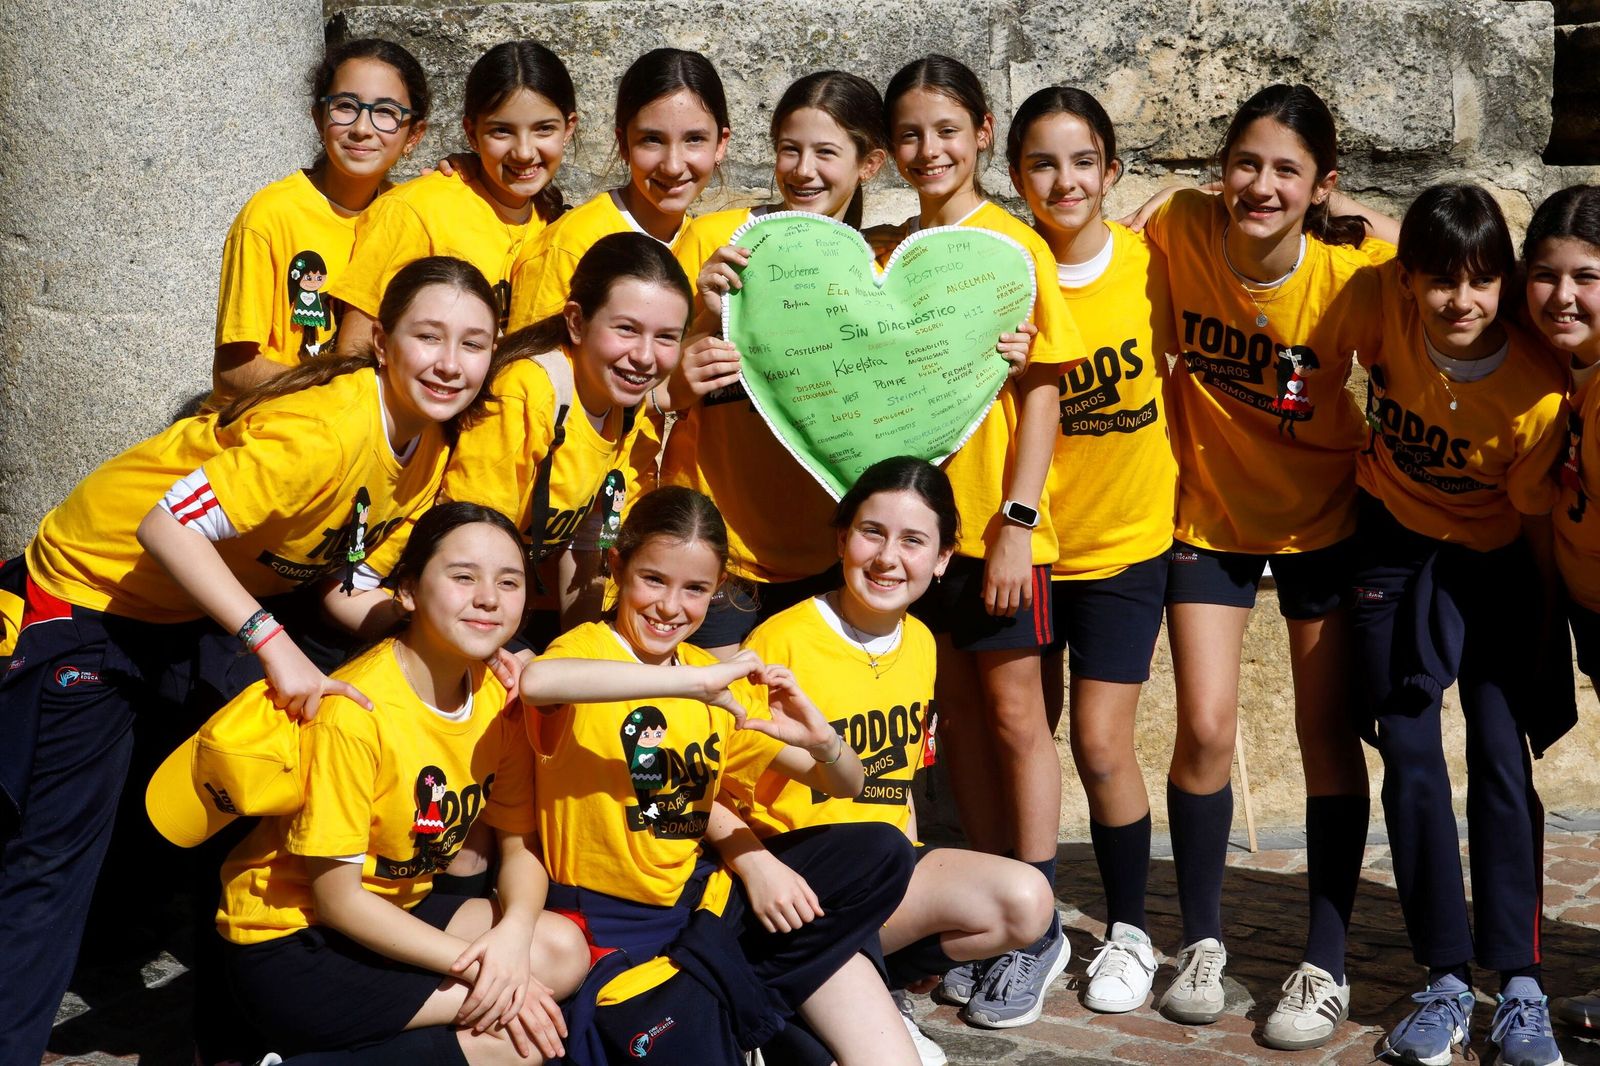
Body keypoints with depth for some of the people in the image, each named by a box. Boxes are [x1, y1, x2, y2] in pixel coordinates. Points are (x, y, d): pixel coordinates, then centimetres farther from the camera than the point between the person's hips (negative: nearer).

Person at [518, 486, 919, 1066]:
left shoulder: (717, 683, 8)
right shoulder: (587, 648, -10)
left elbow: (844, 786, 9)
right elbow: (535, 681, -38)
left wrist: (822, 740, -14)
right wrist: (694, 681, -40)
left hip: (697, 895, 7)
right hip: (612, 925, -7)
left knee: (879, 855, -4)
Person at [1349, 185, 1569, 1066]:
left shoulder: (1538, 395, -24)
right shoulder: (1386, 305, -19)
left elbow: (1537, 520, -10)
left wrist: (1547, 640, -3)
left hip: (1493, 566, -2)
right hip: (1394, 553, 2)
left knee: (1503, 762, -7)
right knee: (1411, 756, -2)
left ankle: (1519, 989, -1)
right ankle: (1446, 982, 3)